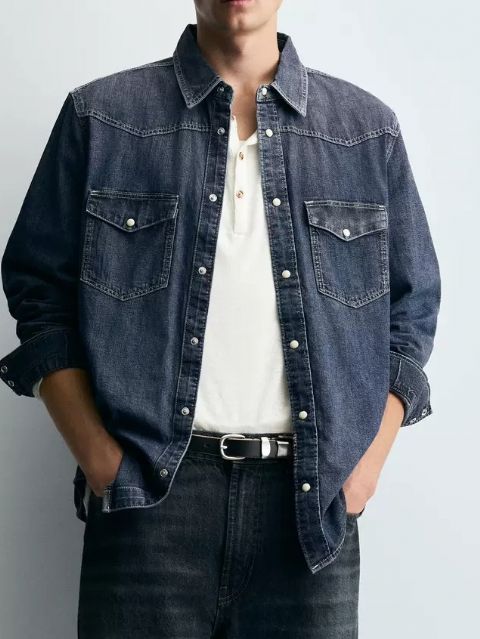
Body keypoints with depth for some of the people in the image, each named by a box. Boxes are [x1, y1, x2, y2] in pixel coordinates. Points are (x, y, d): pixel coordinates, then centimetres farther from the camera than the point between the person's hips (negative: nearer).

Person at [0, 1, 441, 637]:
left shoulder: (368, 128, 8)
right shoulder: (100, 116, 4)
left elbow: (410, 309, 10)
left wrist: (365, 464, -1)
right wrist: (100, 459, -6)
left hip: (314, 504, 2)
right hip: (149, 492, -1)